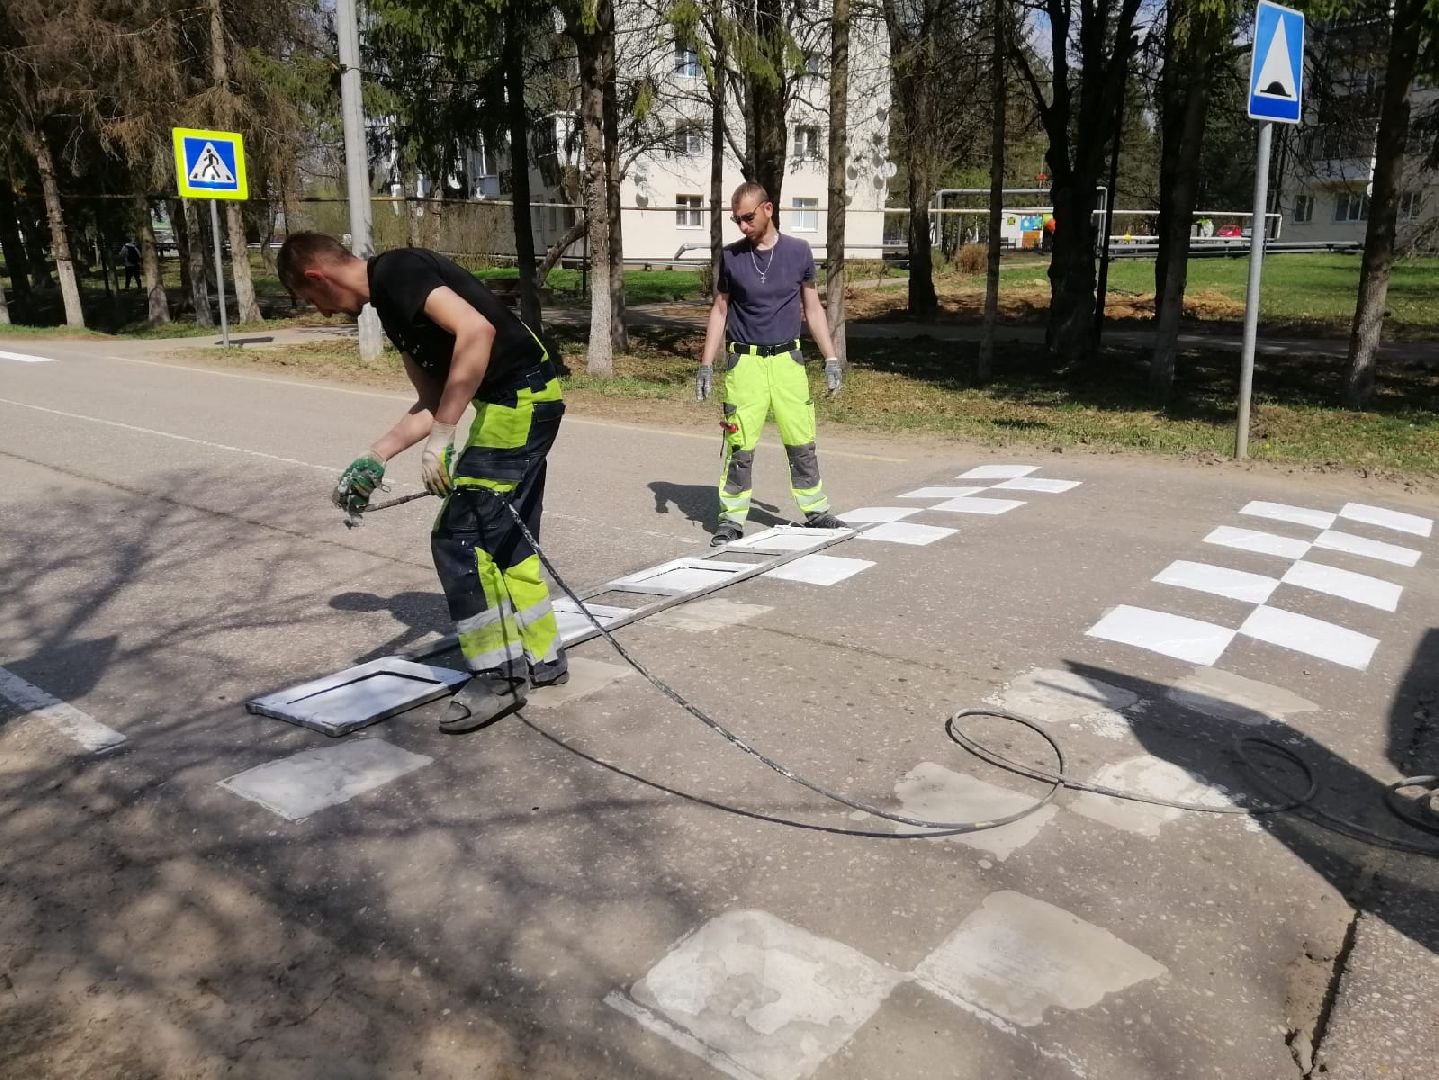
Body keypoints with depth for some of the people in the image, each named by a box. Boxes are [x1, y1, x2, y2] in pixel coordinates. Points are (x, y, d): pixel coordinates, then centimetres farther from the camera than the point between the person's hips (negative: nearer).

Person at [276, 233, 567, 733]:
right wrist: (374, 457, 16)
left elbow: (476, 330, -28)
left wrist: (441, 434, -26)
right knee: (507, 536, 17)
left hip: (519, 399, -10)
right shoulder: (390, 299, 17)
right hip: (523, 398, 10)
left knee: (459, 536, -6)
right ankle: (542, 657, 28)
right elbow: (432, 401, 19)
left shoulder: (397, 272, -12)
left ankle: (498, 674, 3)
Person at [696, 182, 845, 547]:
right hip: (744, 362, -1)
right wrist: (706, 365, 4)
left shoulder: (798, 251, 3)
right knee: (740, 447, -2)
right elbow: (719, 310, 9)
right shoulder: (731, 256, 2)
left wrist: (830, 358, 5)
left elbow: (812, 308, 9)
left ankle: (816, 512, 18)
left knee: (802, 442, 4)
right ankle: (732, 519, 9)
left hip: (787, 359, 1)